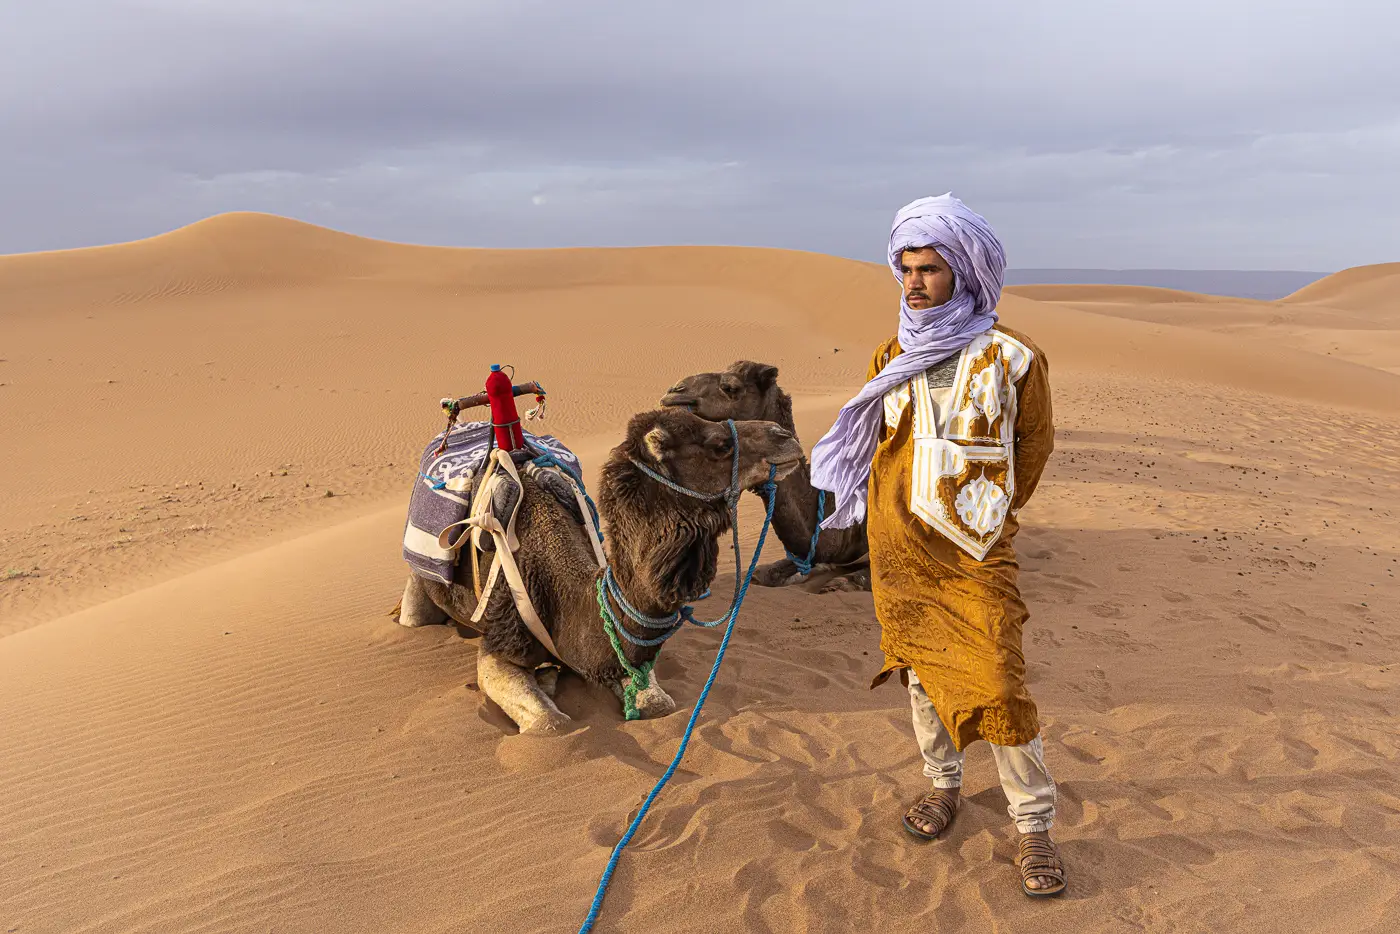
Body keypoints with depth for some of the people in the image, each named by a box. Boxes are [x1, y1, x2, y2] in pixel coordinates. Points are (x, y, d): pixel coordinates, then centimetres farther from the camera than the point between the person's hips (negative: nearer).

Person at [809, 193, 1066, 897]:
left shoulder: (1009, 357, -8)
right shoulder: (891, 358, 4)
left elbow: (1034, 443, 6)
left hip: (973, 553, -4)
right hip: (898, 548, 4)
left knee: (997, 686, -7)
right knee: (921, 670, 15)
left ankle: (1034, 825, 11)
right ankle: (943, 784, 36)